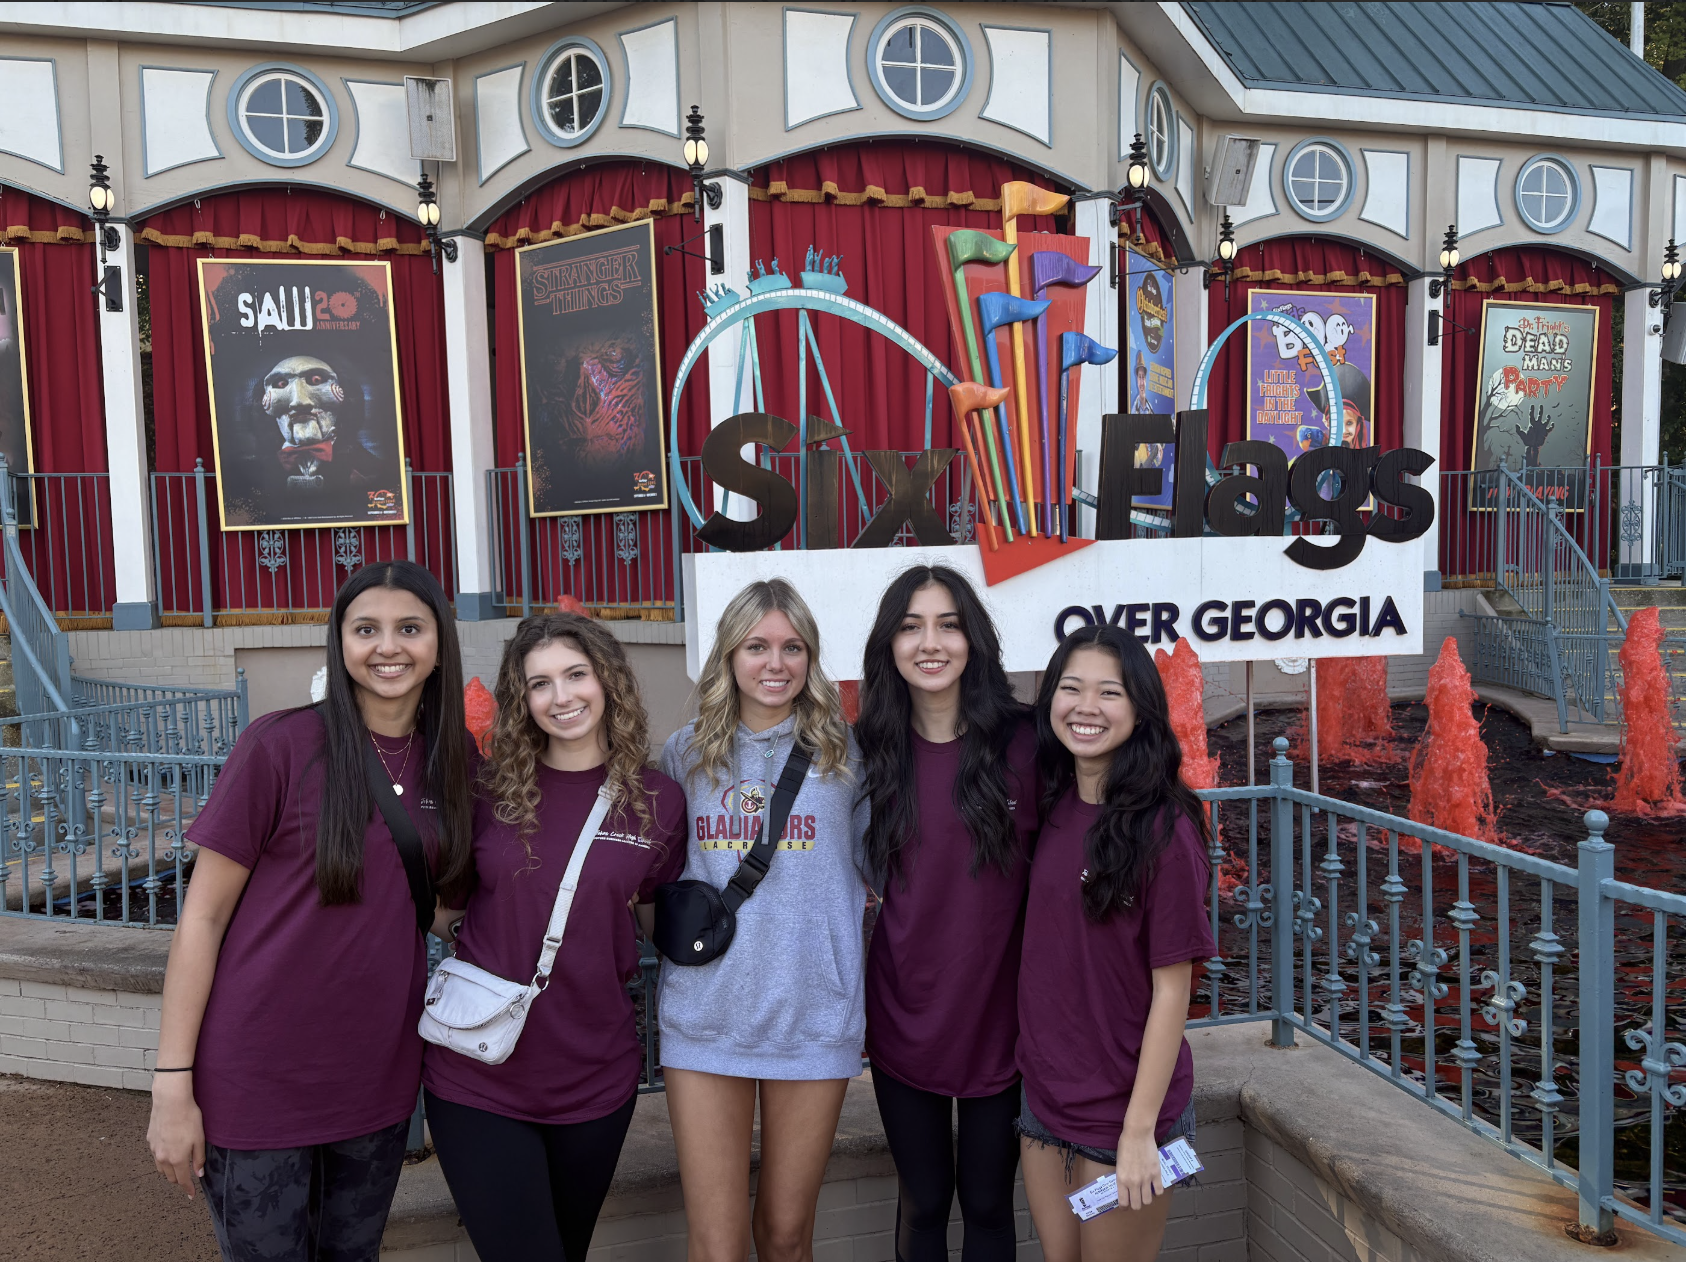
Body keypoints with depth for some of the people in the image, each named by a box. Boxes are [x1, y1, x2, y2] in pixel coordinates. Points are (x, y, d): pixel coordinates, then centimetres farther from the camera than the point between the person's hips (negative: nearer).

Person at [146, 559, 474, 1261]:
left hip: (379, 1076, 5)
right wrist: (172, 1082, -11)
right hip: (260, 1080, -4)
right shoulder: (282, 746, -13)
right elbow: (203, 916, -10)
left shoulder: (448, 762, 2)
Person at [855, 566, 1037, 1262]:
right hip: (904, 1017, 1)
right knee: (922, 1203, 17)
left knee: (987, 1203, 15)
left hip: (998, 1016, -1)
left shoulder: (1023, 742, -9)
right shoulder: (869, 752, -3)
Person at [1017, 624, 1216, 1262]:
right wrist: (1031, 1060, 4)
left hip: (1124, 1106, -5)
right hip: (1045, 1091, 5)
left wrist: (1140, 1130, -15)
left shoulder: (1162, 827, -18)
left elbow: (1172, 989, -16)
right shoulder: (1052, 808, 0)